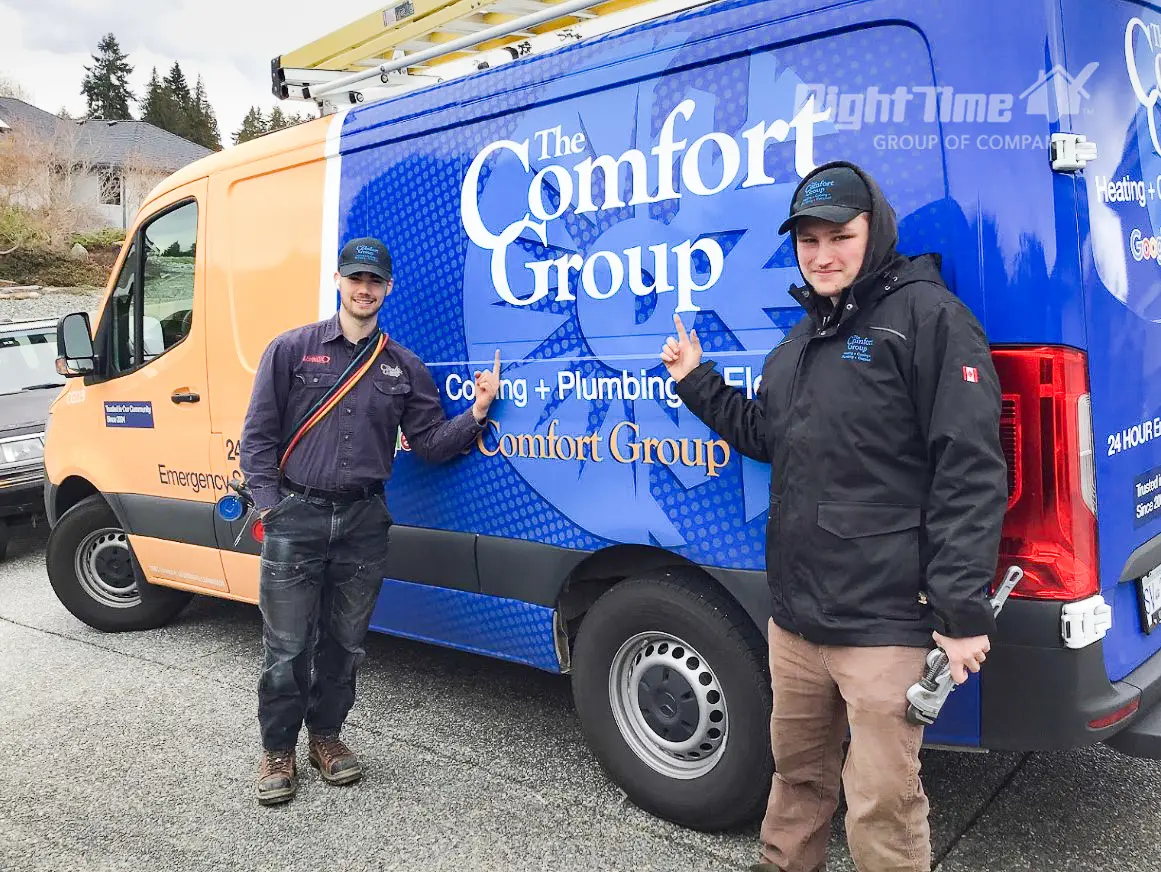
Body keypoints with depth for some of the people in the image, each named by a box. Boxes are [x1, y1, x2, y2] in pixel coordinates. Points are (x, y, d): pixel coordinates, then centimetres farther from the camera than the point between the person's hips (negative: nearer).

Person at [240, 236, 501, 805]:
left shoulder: (404, 367, 9)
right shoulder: (292, 349, 1)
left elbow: (430, 443, 6)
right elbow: (258, 434, 1)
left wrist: (476, 413, -10)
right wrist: (269, 505, -7)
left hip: (363, 522, 3)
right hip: (296, 518, -2)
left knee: (344, 644, 13)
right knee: (287, 647, 3)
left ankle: (326, 735, 32)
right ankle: (277, 751, 21)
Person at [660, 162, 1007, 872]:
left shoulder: (927, 315, -10)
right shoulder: (804, 337, 16)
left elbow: (970, 472, -15)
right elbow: (765, 435, 27)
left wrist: (964, 612, -19)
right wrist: (698, 381, 16)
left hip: (884, 622, -7)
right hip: (796, 613, 8)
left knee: (881, 805, 2)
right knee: (797, 770, 23)